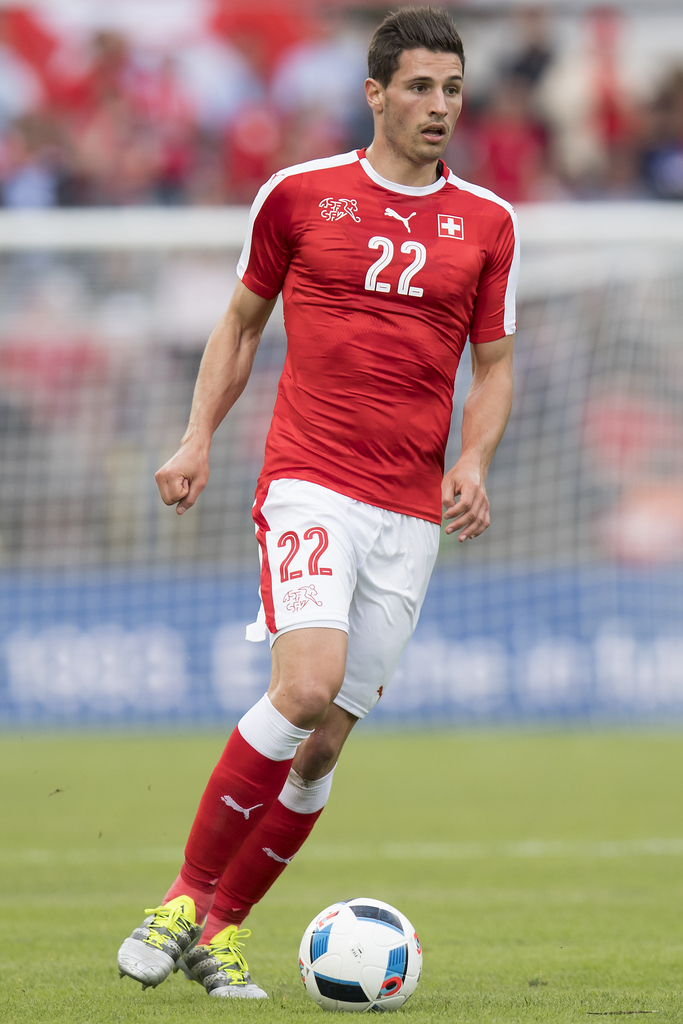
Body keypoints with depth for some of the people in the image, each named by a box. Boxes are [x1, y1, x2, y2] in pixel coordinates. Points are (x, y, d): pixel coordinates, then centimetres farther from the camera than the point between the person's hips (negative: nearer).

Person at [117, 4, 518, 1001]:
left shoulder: (487, 223, 9)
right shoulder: (298, 194, 4)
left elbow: (493, 365, 15)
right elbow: (242, 321, 15)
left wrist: (473, 463, -2)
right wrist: (198, 438, 4)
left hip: (411, 510, 3)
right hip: (310, 479, -3)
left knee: (327, 737, 1)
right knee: (308, 686, -23)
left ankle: (221, 928, 14)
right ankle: (186, 894, -10)